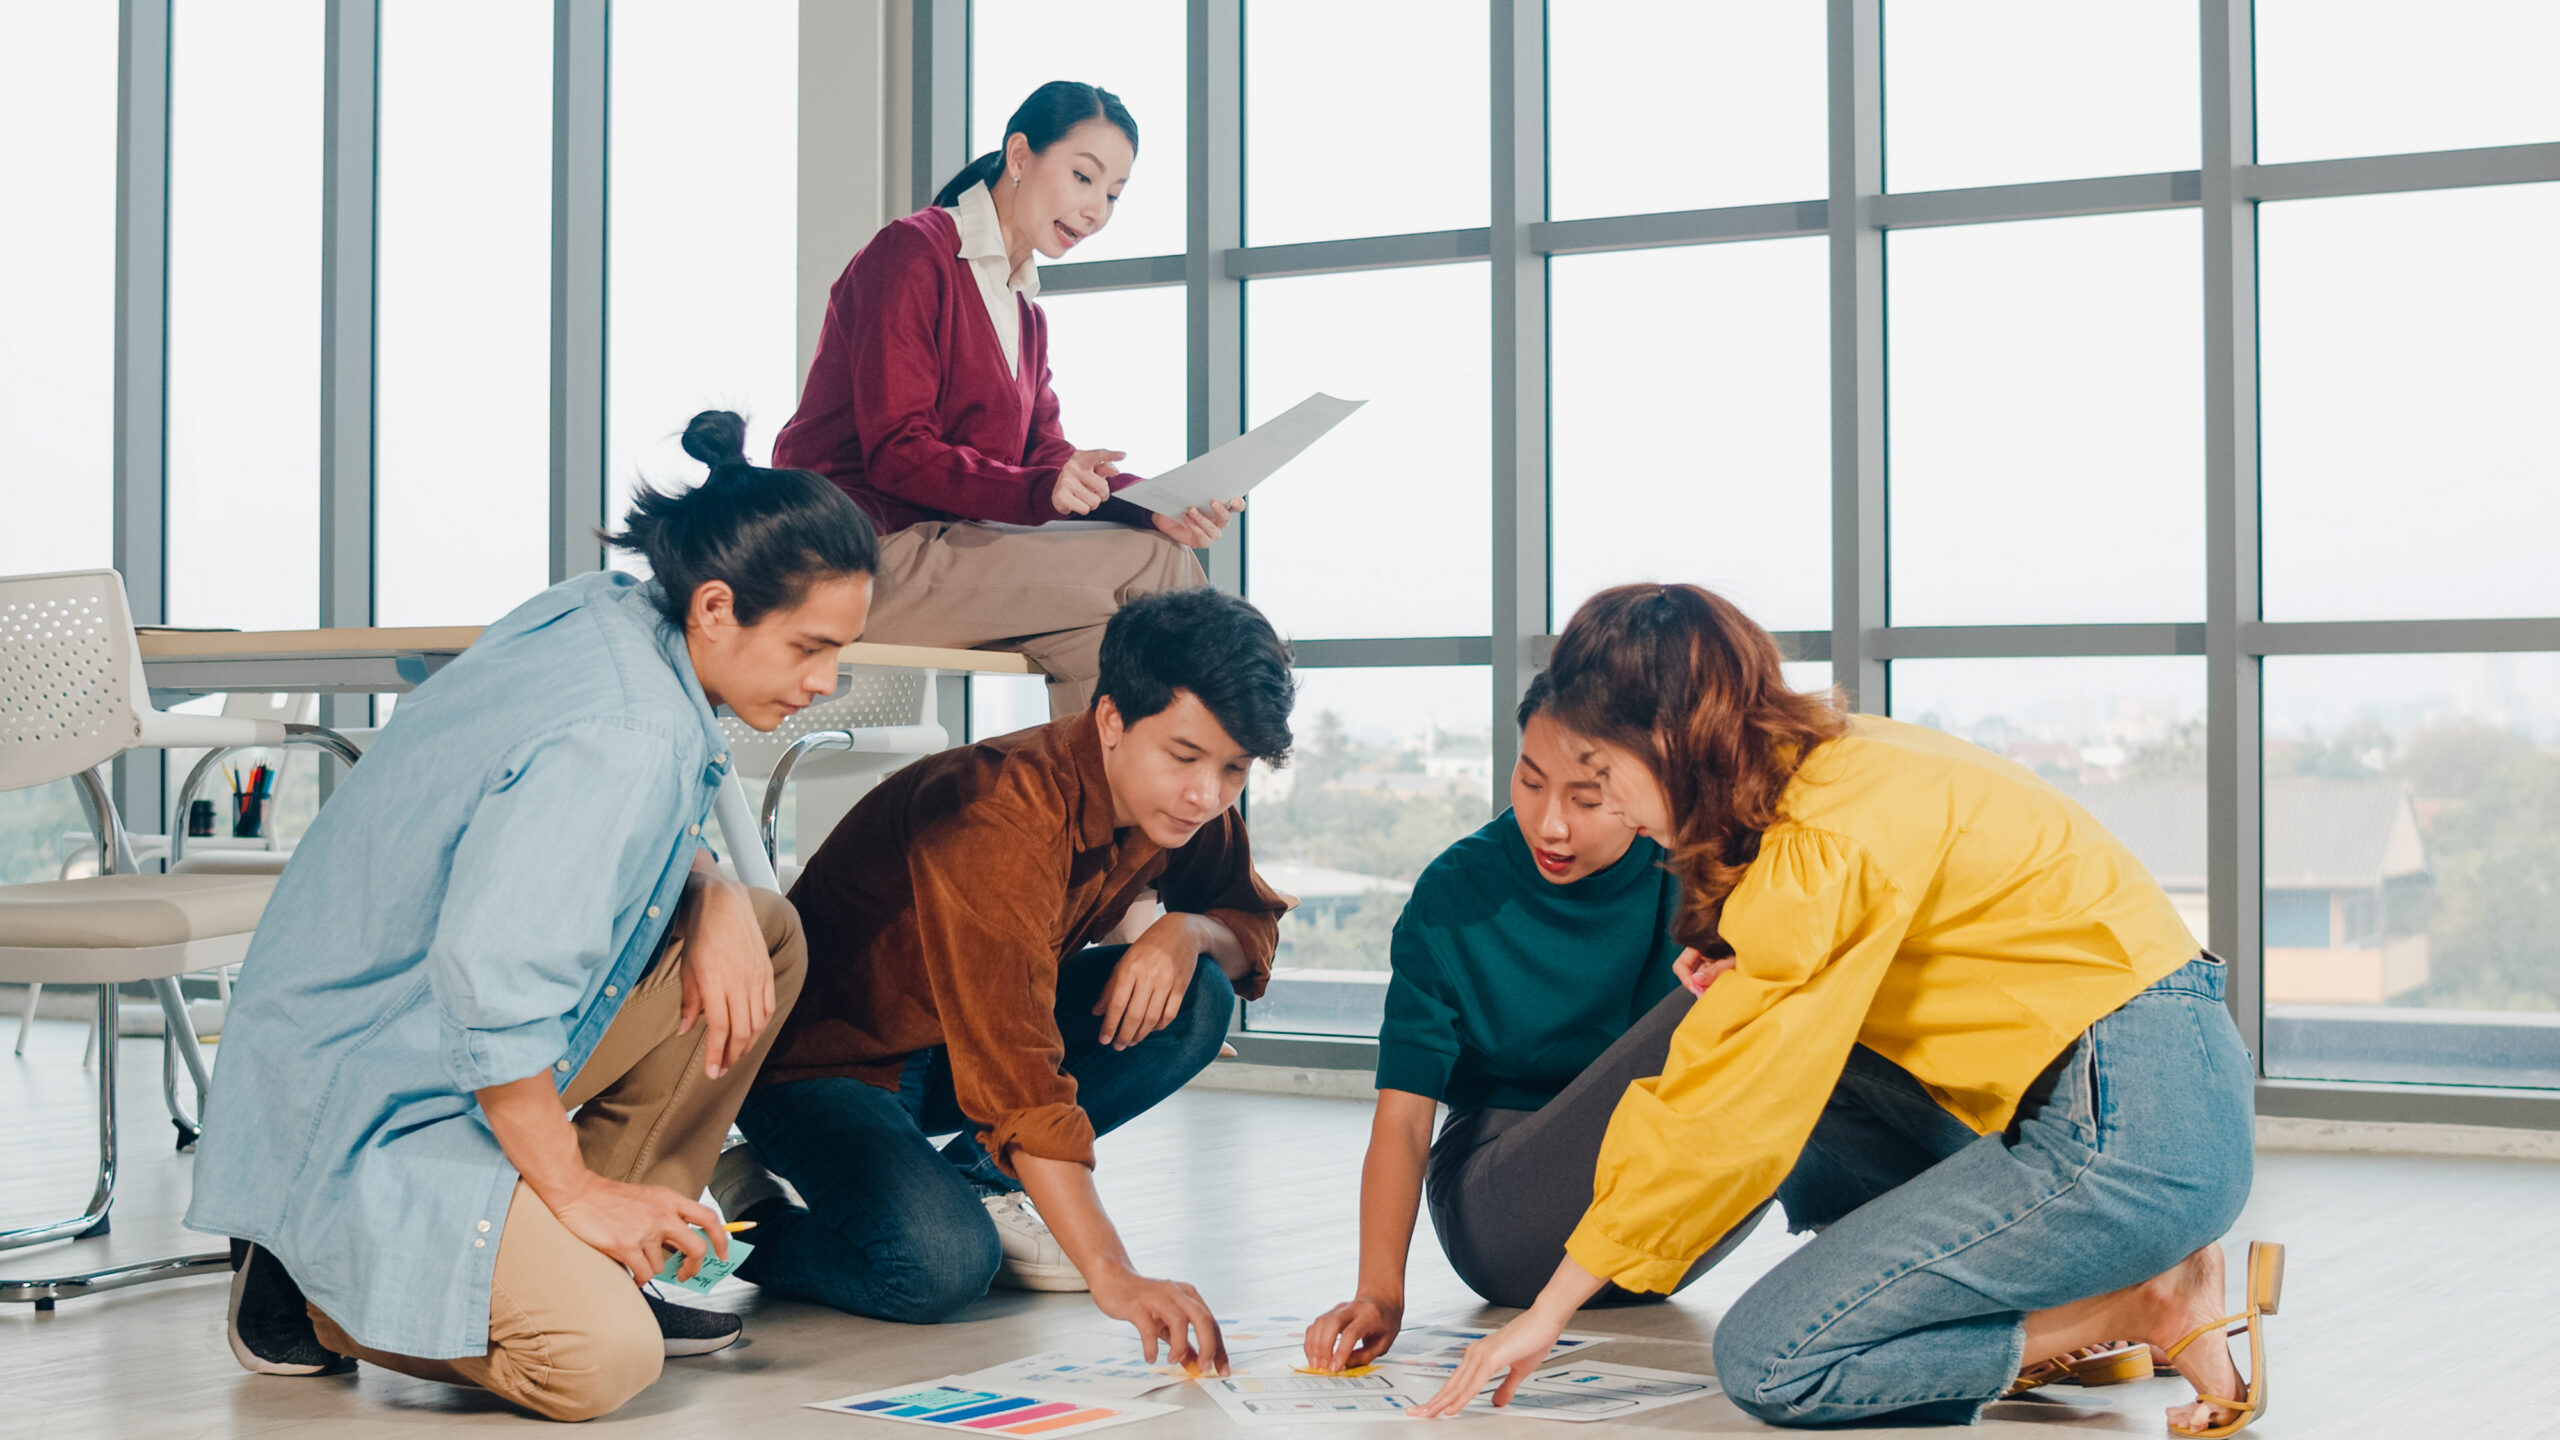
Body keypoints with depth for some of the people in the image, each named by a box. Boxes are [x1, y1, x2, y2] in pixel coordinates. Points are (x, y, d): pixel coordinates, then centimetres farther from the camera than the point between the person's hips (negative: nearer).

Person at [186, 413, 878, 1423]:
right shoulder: (624, 738, -28)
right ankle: (321, 1287, 2)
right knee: (603, 1362, -23)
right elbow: (494, 988, -32)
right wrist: (573, 1189, -20)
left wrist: (713, 895, -4)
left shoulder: (602, 614, 0)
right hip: (362, 1106, -10)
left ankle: (597, 1270, 12)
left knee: (765, 937, 7)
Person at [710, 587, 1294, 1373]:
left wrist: (1188, 931, -20)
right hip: (824, 1061, -8)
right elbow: (1019, 1079, -41)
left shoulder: (1178, 803, -9)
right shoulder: (1001, 817, -34)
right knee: (941, 1268, -33)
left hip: (959, 1038, 8)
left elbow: (1254, 925, 7)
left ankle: (974, 1179, -1)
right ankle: (752, 1212, -2)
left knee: (1197, 1000, -14)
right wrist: (1111, 1275, -48)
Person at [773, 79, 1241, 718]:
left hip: (940, 551, 8)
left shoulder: (1025, 313, 23)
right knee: (1158, 565, -17)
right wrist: (1040, 492, -30)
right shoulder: (913, 252, -5)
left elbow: (1044, 455, 9)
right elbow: (895, 453, -15)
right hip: (866, 560, -8)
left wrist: (1152, 504, -11)